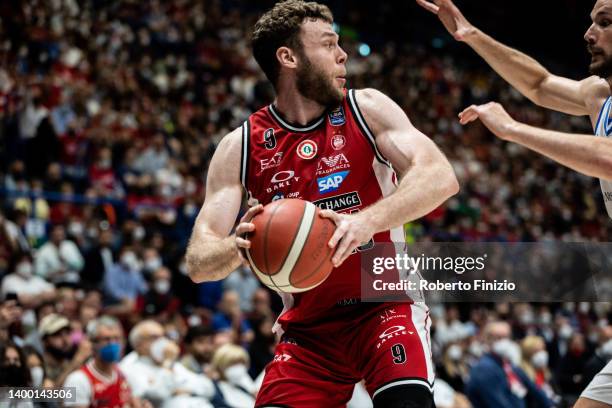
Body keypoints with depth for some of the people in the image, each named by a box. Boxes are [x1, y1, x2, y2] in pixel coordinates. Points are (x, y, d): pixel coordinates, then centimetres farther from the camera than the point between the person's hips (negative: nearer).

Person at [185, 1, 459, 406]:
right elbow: (199, 262, -7)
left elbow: (441, 178, -18)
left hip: (385, 306, -2)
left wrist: (366, 220, -36)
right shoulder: (240, 147, -2)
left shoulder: (366, 109, -4)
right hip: (307, 328, 2)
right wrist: (237, 247, -31)